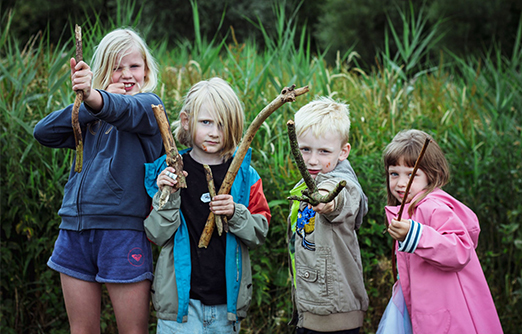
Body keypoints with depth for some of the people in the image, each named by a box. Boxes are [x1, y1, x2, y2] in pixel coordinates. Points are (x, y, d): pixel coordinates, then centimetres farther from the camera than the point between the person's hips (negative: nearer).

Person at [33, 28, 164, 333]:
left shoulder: (148, 105, -2)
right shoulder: (91, 118, 14)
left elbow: (124, 109, -26)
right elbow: (44, 133, 1)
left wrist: (94, 98, -47)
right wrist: (85, 106, -10)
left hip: (122, 231, -5)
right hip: (75, 228, 5)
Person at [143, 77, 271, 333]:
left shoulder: (244, 175, 1)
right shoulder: (170, 171, -1)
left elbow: (260, 234, 2)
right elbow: (155, 235, -2)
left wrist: (236, 214, -15)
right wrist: (166, 198, -17)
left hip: (228, 298, 2)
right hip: (181, 296, -2)